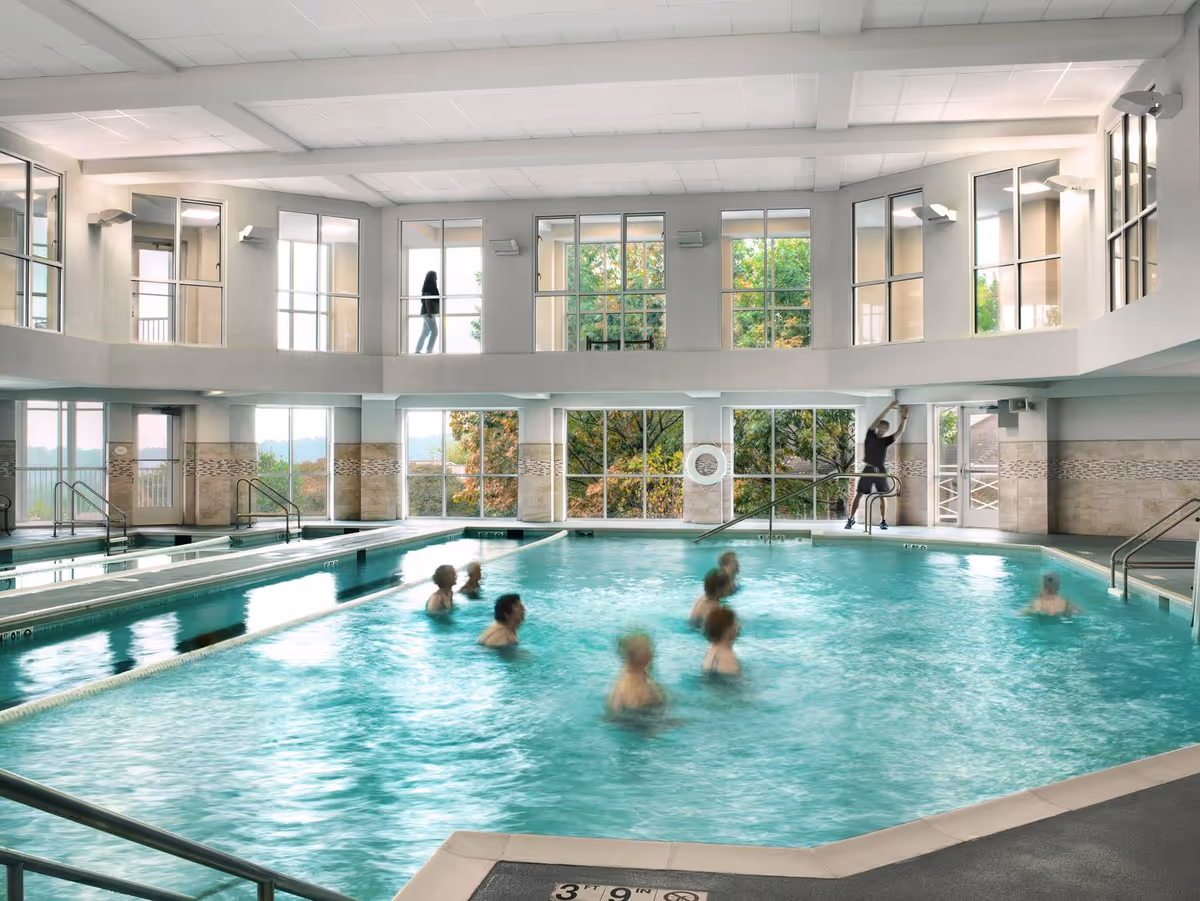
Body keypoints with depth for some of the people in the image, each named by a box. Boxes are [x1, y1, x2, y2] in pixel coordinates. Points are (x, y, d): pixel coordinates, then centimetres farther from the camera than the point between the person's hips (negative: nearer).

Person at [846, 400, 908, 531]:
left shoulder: (886, 440, 6)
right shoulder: (870, 435, 1)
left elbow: (900, 432, -4)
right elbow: (877, 421, -10)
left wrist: (904, 418, -18)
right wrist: (889, 408, -15)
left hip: (881, 470, 2)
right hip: (868, 469, -2)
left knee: (882, 496, 2)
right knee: (859, 495, -3)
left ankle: (883, 521, 7)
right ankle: (851, 519, 0)